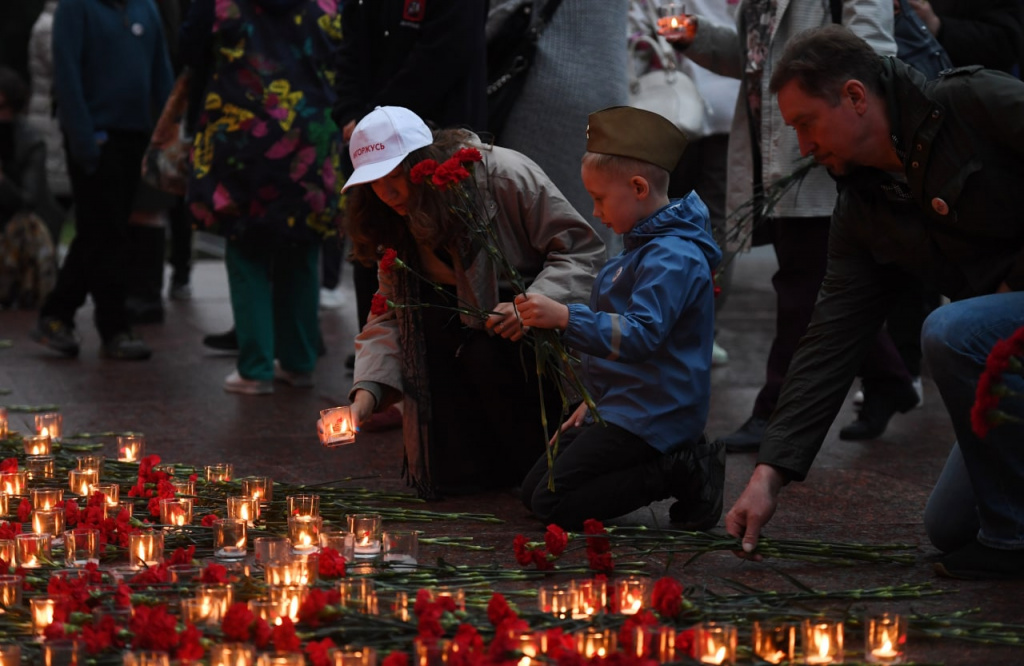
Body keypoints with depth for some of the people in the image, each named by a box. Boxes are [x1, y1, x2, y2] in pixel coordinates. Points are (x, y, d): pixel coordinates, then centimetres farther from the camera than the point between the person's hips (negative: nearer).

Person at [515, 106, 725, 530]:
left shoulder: (671, 258, -19)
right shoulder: (643, 247, 15)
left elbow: (641, 335, -30)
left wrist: (565, 318, -36)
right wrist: (594, 401, 21)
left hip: (651, 416, -11)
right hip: (623, 407, 11)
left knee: (553, 505, -14)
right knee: (531, 491, 12)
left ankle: (683, 474, -8)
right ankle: (681, 465, 7)